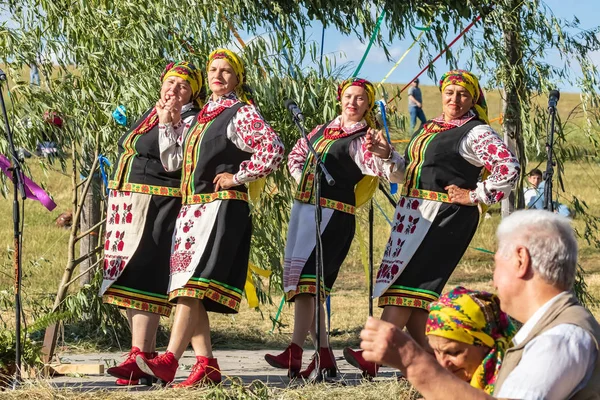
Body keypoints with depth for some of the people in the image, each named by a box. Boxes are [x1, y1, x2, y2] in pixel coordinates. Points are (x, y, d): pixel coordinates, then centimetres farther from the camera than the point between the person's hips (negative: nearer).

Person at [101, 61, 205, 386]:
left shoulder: (188, 121, -6)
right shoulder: (151, 113, 18)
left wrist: (168, 125, -24)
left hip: (157, 209, -9)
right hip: (127, 206, 9)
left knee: (141, 276, -16)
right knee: (128, 277, 7)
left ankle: (139, 358, -20)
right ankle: (146, 350, 11)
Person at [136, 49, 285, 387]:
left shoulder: (242, 114, -3)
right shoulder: (199, 117, 20)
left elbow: (274, 149, -17)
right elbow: (173, 162, 20)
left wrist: (239, 176, -12)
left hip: (223, 207, -8)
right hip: (191, 208, 9)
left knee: (193, 285, -18)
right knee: (188, 291, 3)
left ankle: (169, 361, -27)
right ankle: (206, 365, 4)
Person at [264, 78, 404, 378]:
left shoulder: (363, 140, -5)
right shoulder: (322, 130, 17)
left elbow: (395, 173, -20)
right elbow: (296, 156, 33)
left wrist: (384, 154, -41)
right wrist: (303, 180, 14)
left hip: (332, 213, -8)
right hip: (303, 207, 8)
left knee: (306, 275, -18)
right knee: (304, 281, 7)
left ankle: (295, 352, -23)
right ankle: (324, 355, 11)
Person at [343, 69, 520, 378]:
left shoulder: (476, 133, -6)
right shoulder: (431, 127, 19)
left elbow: (509, 168, -17)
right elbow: (408, 169, 27)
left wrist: (474, 196, -15)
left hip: (445, 218, -9)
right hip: (414, 214, 9)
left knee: (406, 281, -15)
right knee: (409, 284, 3)